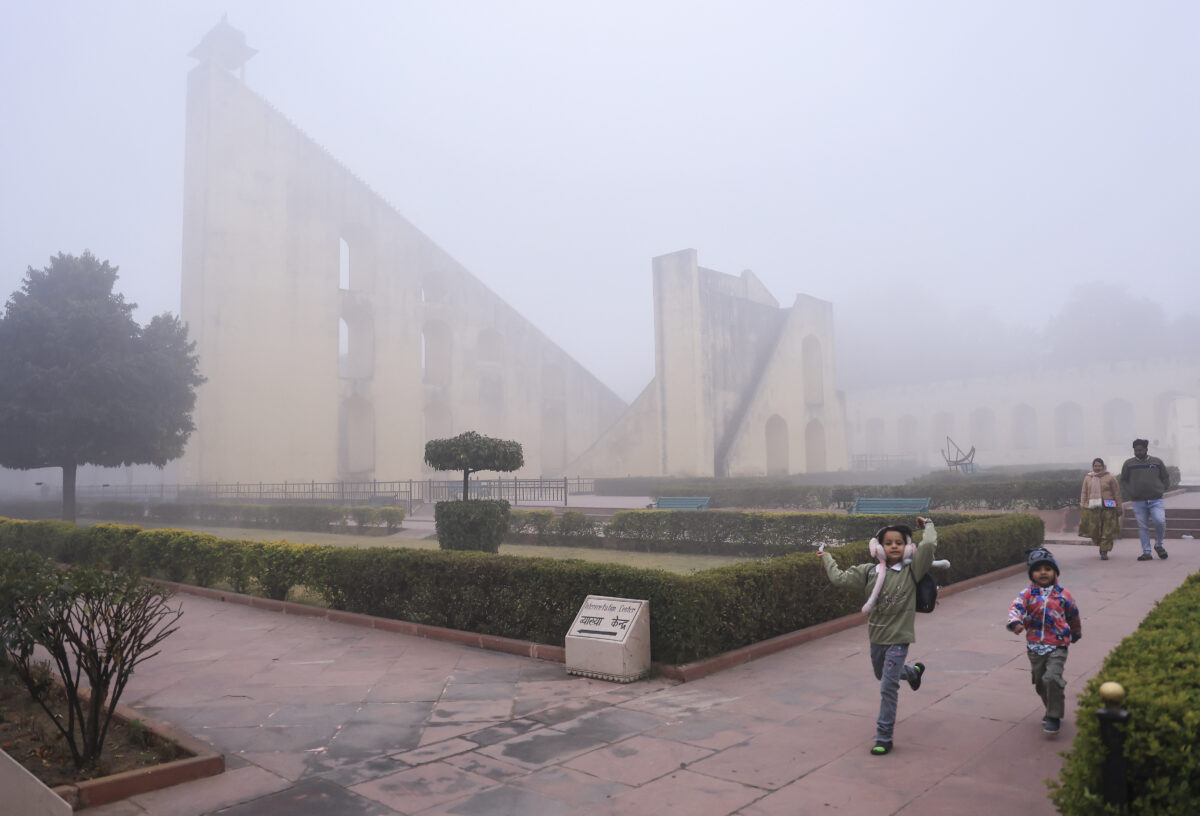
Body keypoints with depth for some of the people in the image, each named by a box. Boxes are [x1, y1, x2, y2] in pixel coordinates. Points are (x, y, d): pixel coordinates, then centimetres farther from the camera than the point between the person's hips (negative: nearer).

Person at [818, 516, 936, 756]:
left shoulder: (911, 570, -11)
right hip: (876, 637, 5)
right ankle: (913, 672, 60)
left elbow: (928, 545, -23)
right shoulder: (869, 571, -3)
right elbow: (839, 577, -2)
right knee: (882, 676, 28)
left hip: (898, 639, -5)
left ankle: (884, 738, 3)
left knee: (888, 687, -9)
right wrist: (825, 556, 8)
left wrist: (927, 525, -5)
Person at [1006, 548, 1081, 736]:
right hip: (1035, 647, 2)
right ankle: (1052, 709, 38)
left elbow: (1073, 615, 18)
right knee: (1040, 682, 14)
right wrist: (1015, 622, -37)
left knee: (1052, 678, -19)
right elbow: (1016, 607, -16)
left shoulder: (1062, 595, 1)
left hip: (1057, 646, -2)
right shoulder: (1028, 593, 0)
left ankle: (1054, 717, -5)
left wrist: (1076, 634, 32)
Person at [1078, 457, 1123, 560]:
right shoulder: (1088, 478, 11)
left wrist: (1119, 507, 1)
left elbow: (1117, 493, 3)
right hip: (1092, 508, 3)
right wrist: (1083, 506, 6)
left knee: (1107, 532, -4)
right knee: (1093, 530, 2)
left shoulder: (1109, 477, 2)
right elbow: (1084, 493, 12)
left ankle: (1104, 552, 1)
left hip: (1107, 508, -2)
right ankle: (1101, 545, 28)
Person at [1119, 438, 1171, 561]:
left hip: (1156, 500, 0)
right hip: (1138, 501, 0)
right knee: (1142, 527, 2)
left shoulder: (1157, 462, 9)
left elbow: (1166, 478, 16)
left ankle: (1158, 545, 9)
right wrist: (1130, 495, 1)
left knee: (1160, 522, -16)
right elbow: (1123, 481, 12)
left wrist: (1161, 490, 4)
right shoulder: (1128, 464, 7)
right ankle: (1146, 552, 7)